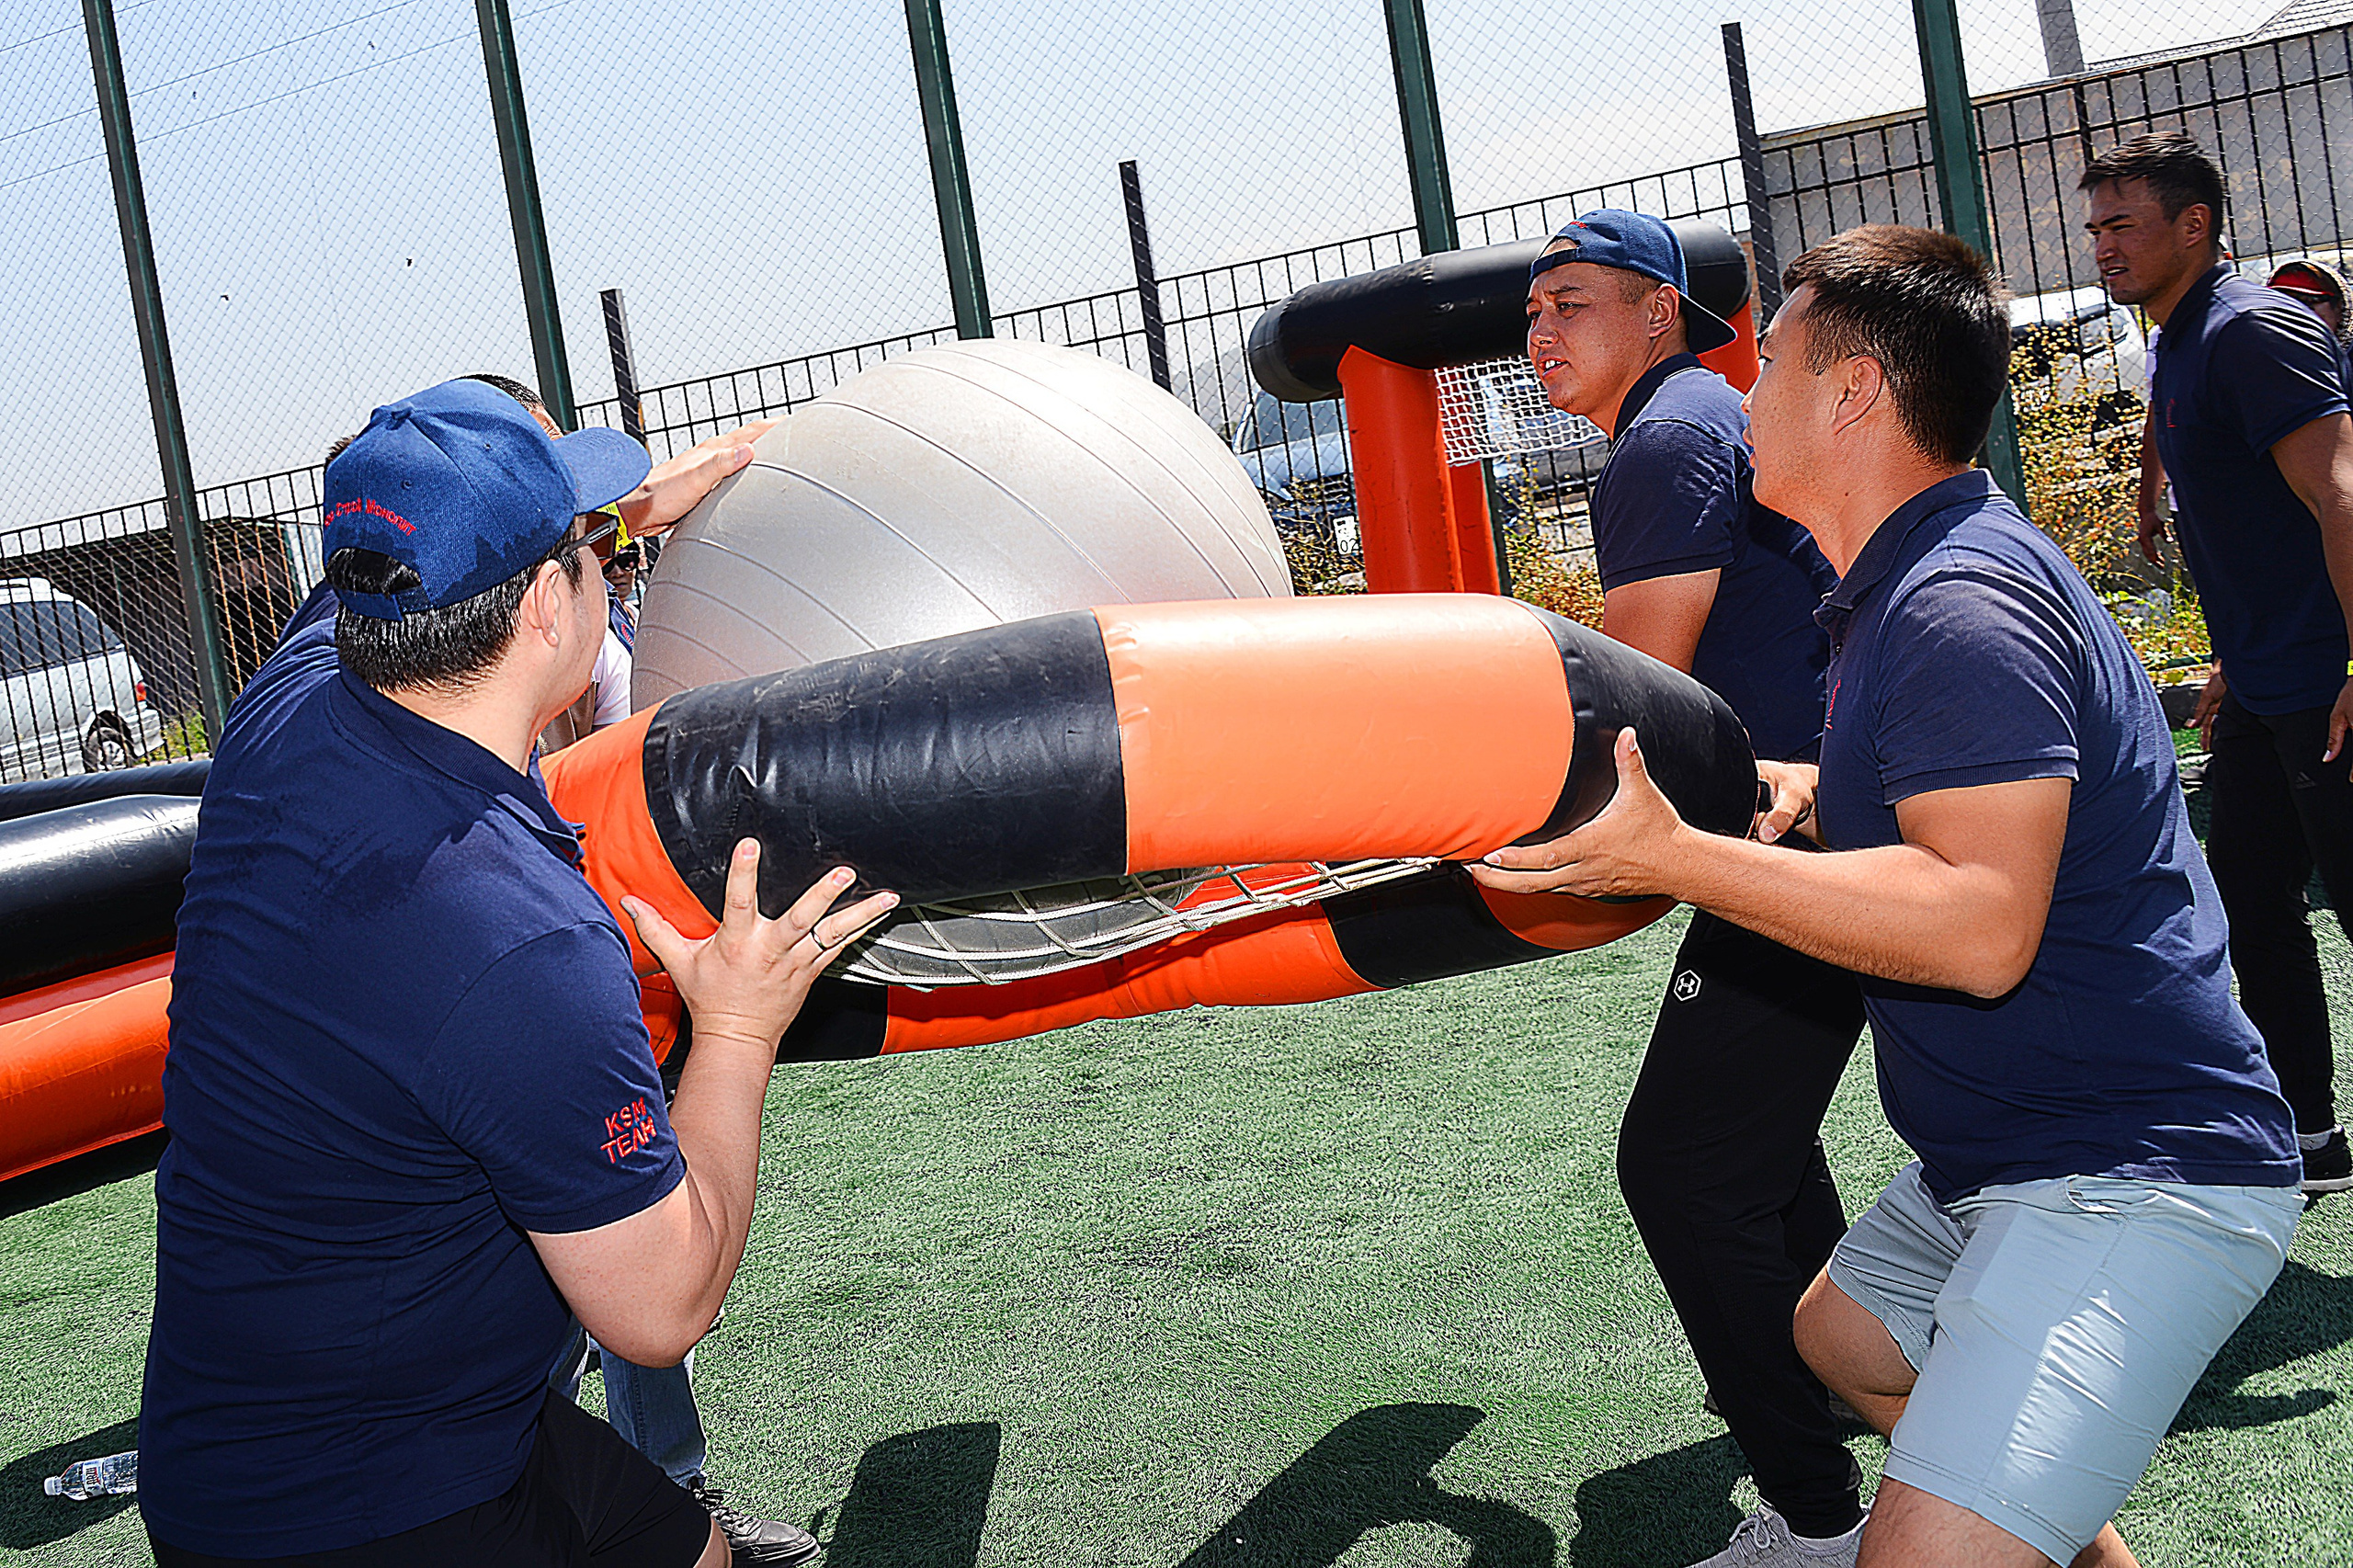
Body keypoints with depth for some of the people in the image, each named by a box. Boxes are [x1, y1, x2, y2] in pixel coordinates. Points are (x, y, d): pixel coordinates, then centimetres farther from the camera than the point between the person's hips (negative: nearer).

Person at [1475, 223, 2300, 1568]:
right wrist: (1819, 791, 13)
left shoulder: (1960, 602, -22)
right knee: (1842, 1338, 30)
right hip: (2011, 1156, 11)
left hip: (2135, 1181, -11)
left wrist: (1677, 858, -31)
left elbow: (1980, 923, -33)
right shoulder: (1912, 580, 13)